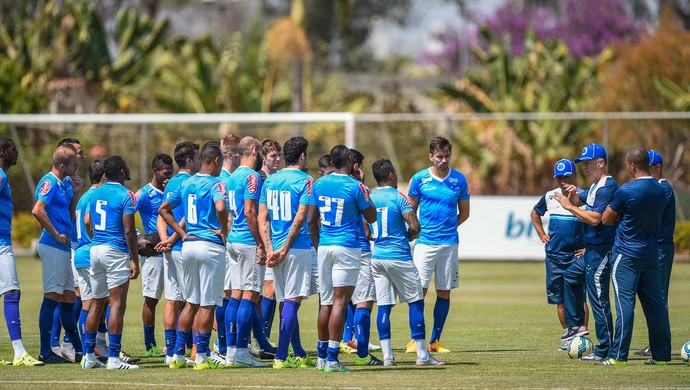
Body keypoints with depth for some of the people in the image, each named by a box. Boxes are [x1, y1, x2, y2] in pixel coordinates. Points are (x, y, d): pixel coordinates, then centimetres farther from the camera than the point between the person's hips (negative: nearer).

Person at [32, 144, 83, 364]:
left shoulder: (63, 184, 17)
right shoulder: (50, 182, -12)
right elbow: (37, 211, -25)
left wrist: (76, 191, 13)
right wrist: (56, 235, -18)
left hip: (63, 247, 10)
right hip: (53, 246, -10)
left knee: (68, 299, 13)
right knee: (51, 298, -7)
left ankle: (79, 351, 19)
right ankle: (45, 352, -6)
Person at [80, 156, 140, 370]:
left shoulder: (96, 193, 12)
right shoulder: (125, 195, -9)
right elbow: (129, 231, -13)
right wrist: (135, 260, -8)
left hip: (95, 248, 7)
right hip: (116, 251, -7)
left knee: (96, 304, 14)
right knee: (117, 304, -7)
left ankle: (89, 356, 16)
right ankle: (113, 358, -12)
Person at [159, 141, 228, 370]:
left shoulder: (186, 184, 11)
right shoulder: (214, 184, -10)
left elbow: (164, 209, 17)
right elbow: (220, 207, -29)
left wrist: (182, 234, 13)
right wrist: (224, 231, -13)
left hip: (189, 246, 7)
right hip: (211, 246, -7)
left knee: (191, 303, 15)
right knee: (208, 304, 0)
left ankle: (178, 355, 14)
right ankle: (201, 357, 1)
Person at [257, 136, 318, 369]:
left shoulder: (269, 181, 10)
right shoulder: (305, 181, -7)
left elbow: (262, 218, 4)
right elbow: (301, 219, -15)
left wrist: (270, 248, -2)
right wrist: (284, 249, -11)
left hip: (275, 249, 6)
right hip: (298, 248, -6)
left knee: (287, 303, 13)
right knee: (292, 301, -5)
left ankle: (300, 355, 20)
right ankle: (281, 357, -10)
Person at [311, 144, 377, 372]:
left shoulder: (319, 184, 6)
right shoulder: (355, 187, -9)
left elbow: (312, 219, 12)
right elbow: (371, 217, 1)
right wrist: (365, 191, 10)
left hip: (324, 248, 5)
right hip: (347, 248, -5)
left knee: (326, 302, 12)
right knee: (340, 302, -6)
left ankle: (322, 356, 16)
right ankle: (332, 358, -11)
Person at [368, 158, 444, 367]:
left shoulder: (369, 198, 8)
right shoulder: (398, 197, -8)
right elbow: (415, 226, -16)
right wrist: (409, 236, 5)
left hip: (376, 256, 5)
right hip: (399, 258, -5)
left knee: (383, 306, 4)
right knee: (416, 302, 3)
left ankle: (387, 355, -1)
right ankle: (422, 355, 2)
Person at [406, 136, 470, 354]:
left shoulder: (459, 180, 5)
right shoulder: (419, 179, 1)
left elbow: (464, 213, 14)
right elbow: (410, 211, 10)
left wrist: (448, 228, 6)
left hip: (449, 243, 2)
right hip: (425, 243, -2)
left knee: (444, 293, 4)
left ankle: (435, 341, 12)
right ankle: (415, 340, -1)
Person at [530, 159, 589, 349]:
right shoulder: (550, 197, 9)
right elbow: (535, 214, 28)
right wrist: (542, 235, 16)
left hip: (577, 255, -4)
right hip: (554, 255, 5)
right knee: (560, 299, 7)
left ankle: (583, 333, -8)